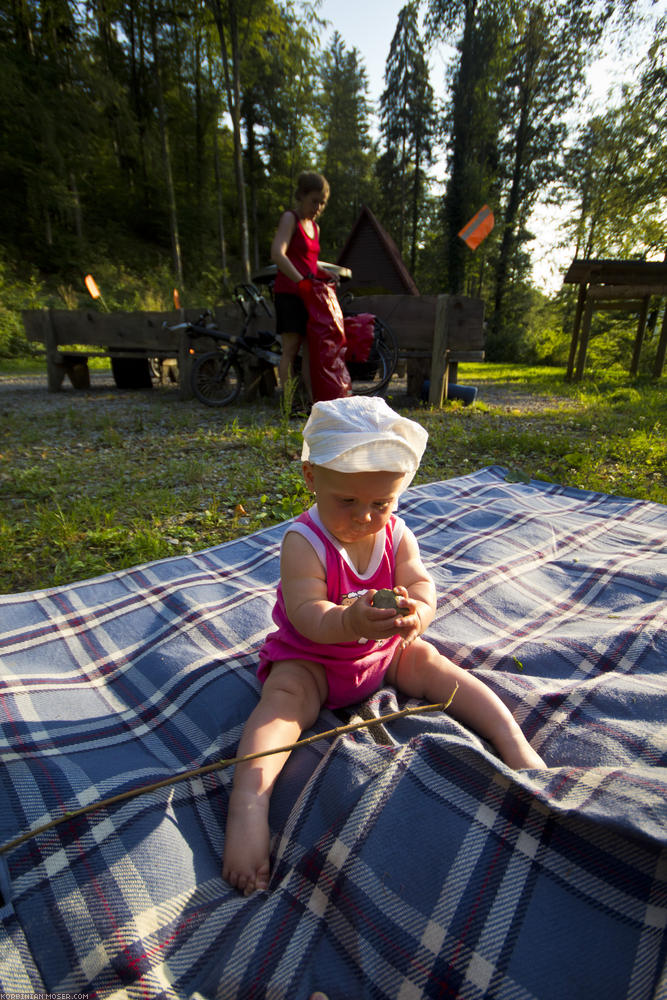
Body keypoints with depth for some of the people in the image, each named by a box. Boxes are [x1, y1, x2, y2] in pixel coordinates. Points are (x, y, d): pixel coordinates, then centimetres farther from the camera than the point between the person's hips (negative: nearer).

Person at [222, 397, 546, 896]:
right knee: (286, 693, -29)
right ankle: (248, 801, -39)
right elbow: (307, 614, -32)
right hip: (308, 658, -4)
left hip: (384, 650, 4)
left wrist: (416, 614, -44)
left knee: (432, 664, -10)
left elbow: (423, 587, -18)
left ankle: (515, 743, -2)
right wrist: (348, 622, -54)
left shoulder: (397, 535, -9)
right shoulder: (303, 541, -24)